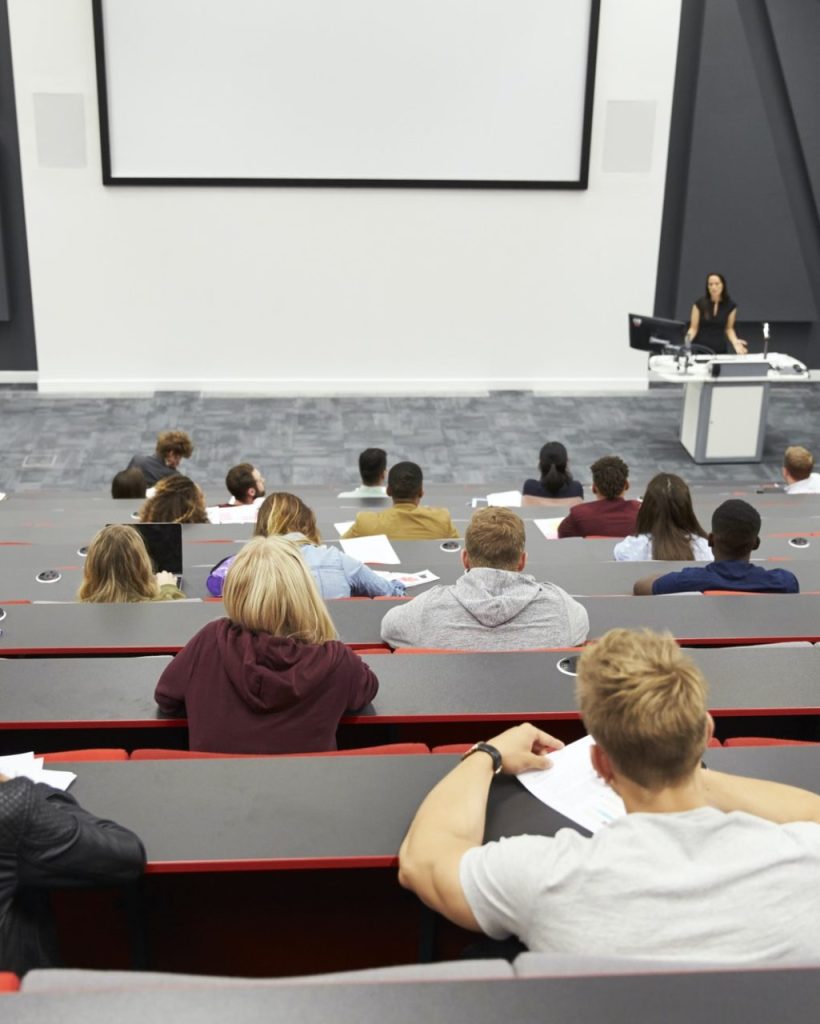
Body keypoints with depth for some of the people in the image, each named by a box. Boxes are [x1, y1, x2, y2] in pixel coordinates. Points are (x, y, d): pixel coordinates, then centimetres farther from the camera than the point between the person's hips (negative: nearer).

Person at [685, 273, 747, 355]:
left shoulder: (730, 305, 0)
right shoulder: (699, 304, -5)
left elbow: (729, 328, 7)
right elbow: (693, 328, -3)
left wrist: (735, 342, -12)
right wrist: (688, 338, -24)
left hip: (721, 348, 1)